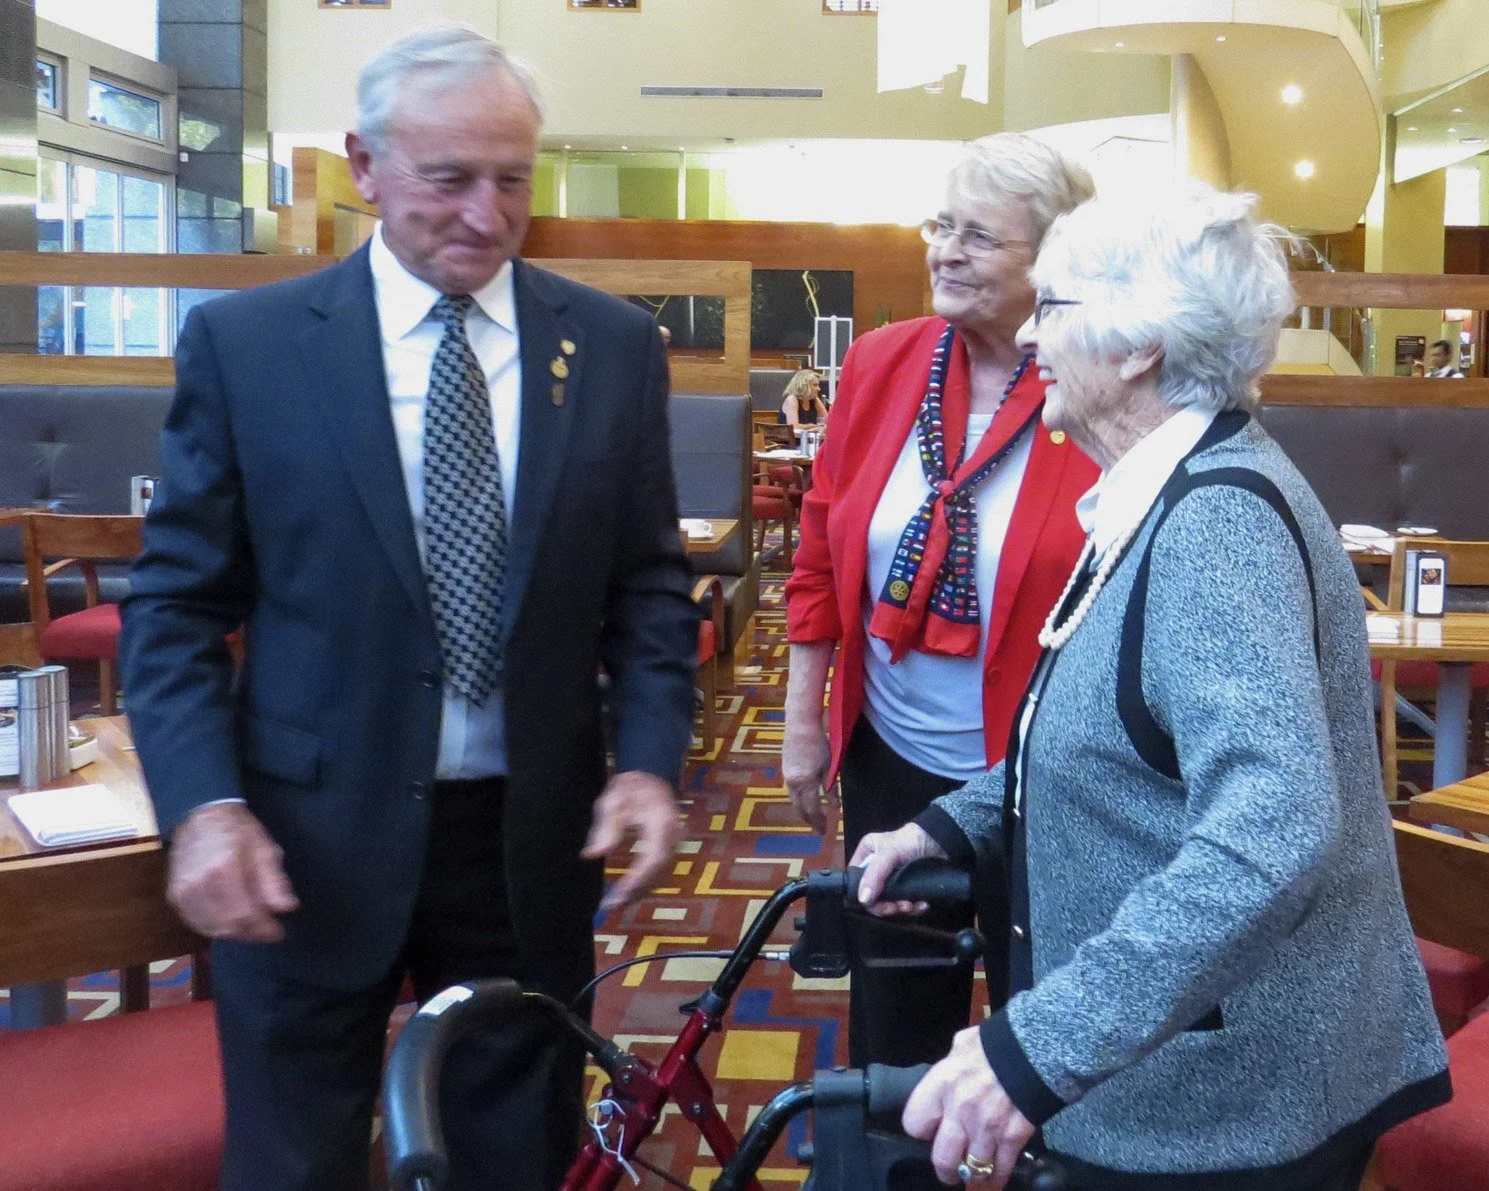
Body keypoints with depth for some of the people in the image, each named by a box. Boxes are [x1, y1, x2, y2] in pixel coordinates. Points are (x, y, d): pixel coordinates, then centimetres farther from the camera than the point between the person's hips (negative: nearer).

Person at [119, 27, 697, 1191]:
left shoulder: (614, 345, 1)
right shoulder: (243, 342, -5)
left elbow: (650, 582, 6)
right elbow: (175, 603, -2)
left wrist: (649, 758, -7)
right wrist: (204, 803, -14)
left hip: (534, 835, 2)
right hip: (307, 842, -1)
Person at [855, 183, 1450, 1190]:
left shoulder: (1217, 518, -24)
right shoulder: (1173, 493, 7)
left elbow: (1272, 829, -36)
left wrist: (1041, 1044, -40)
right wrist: (953, 824, 9)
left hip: (1226, 1107, -9)